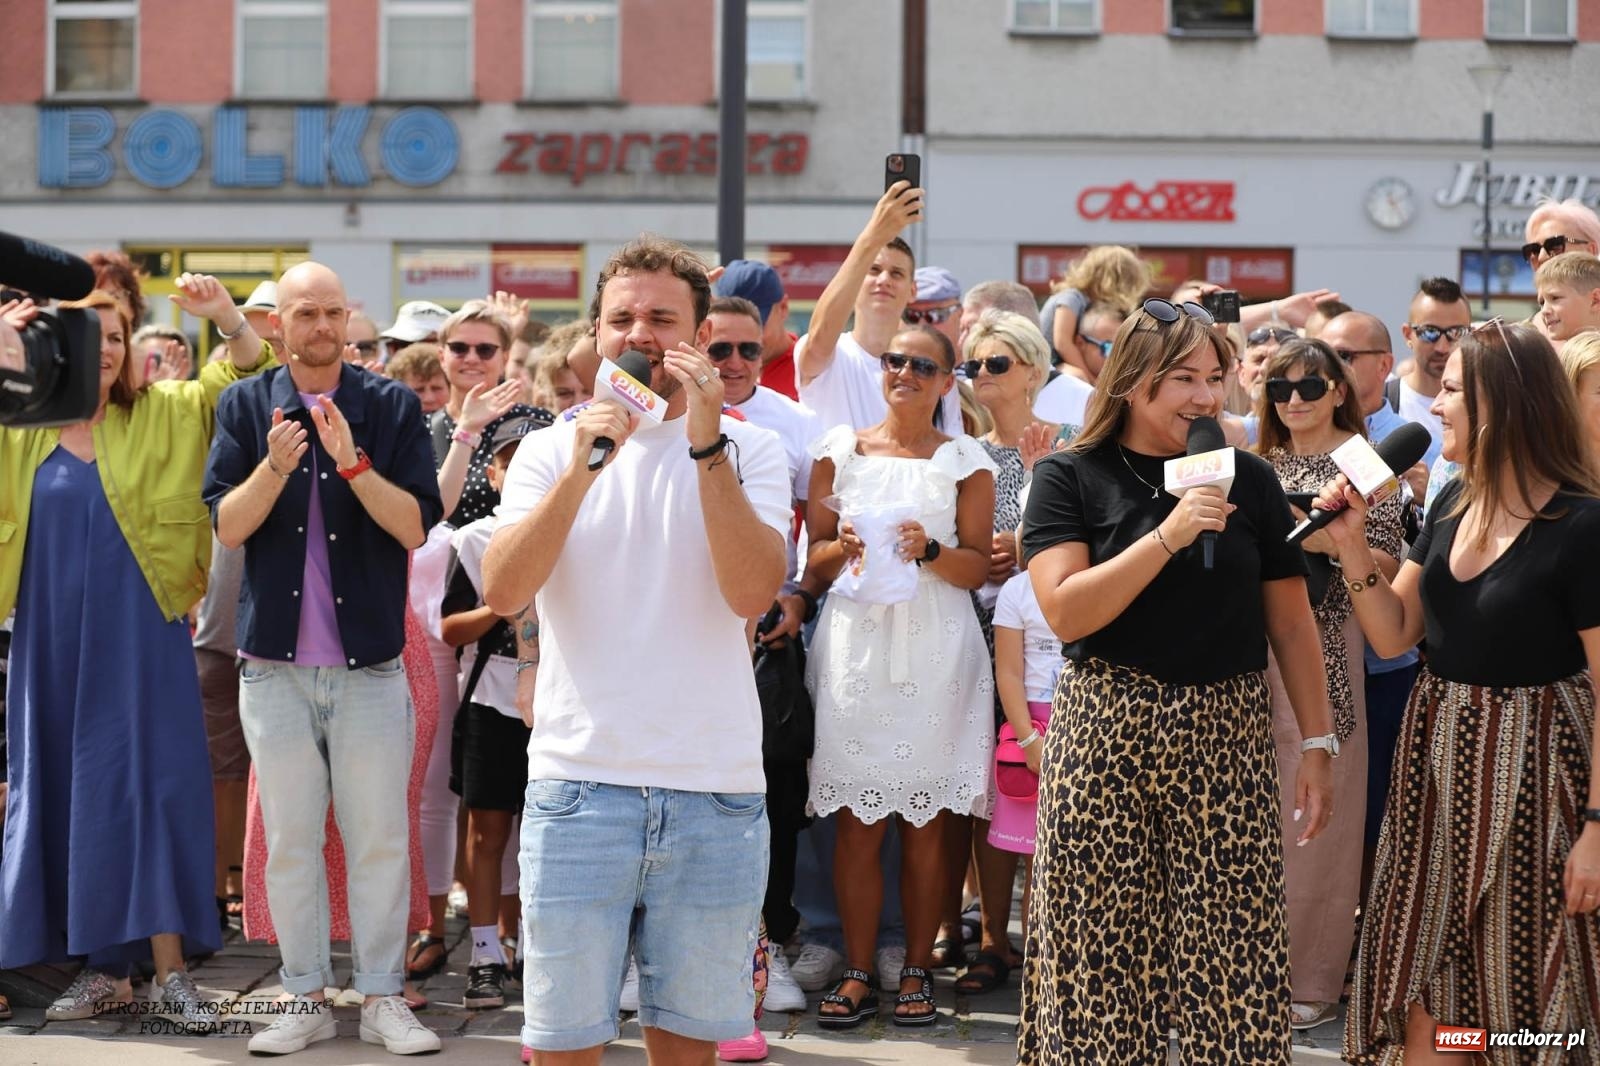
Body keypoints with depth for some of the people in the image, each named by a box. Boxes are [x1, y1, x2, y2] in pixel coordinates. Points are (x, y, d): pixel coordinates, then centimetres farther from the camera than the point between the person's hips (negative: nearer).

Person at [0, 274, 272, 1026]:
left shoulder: (164, 415, 3)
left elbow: (245, 379, 0)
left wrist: (227, 319, -19)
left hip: (139, 635, -2)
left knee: (152, 789, -4)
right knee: (66, 794, 6)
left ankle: (170, 971, -1)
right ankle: (103, 967, 16)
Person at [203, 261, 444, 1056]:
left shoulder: (392, 407, 1)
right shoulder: (245, 407, 5)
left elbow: (419, 526, -7)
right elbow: (226, 525, -3)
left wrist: (352, 461, -21)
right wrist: (276, 465, -20)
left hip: (371, 661, -1)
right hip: (275, 662, 1)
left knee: (379, 838, 2)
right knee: (289, 840, 7)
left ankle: (382, 997, 11)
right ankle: (305, 999, 16)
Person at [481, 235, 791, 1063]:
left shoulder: (750, 450, 4)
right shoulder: (549, 448, 6)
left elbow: (752, 593, -13)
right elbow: (501, 593, -9)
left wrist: (706, 442, -16)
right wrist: (581, 467, -17)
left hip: (716, 793, 0)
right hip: (578, 784, 0)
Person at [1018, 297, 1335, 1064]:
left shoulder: (1247, 479, 6)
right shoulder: (1069, 478, 0)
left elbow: (1291, 624, 10)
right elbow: (1065, 612, -12)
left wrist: (1318, 743, 5)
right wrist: (1168, 534, -18)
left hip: (1227, 737, 1)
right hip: (1103, 734, -1)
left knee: (1231, 953, -1)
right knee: (1103, 949, 1)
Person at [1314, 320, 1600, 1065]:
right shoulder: (1454, 503, 5)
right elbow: (1393, 636, 10)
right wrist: (1351, 545, -5)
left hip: (1529, 765, -7)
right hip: (1438, 753, 7)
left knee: (1520, 995, 6)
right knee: (1423, 984, 11)